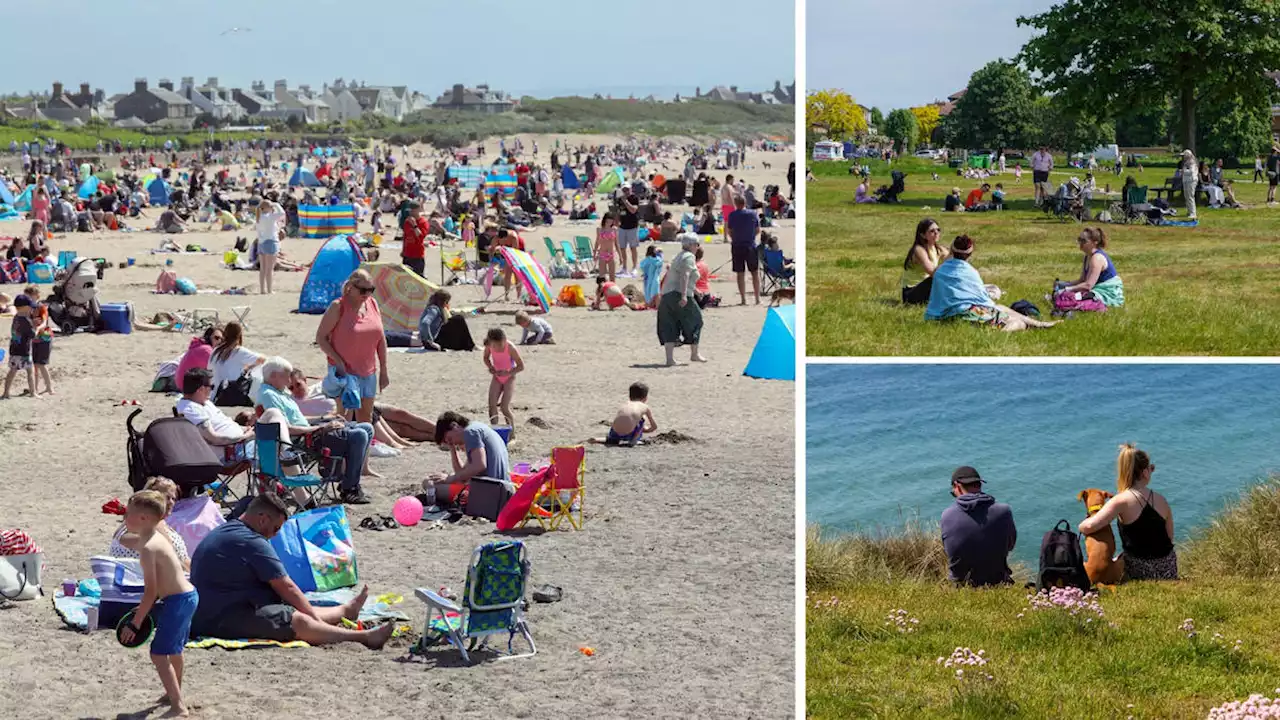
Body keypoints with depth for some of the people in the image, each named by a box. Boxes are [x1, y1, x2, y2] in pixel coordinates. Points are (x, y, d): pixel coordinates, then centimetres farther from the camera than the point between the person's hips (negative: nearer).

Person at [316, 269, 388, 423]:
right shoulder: (338, 307, -11)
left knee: (366, 416, 12)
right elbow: (320, 337, -9)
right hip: (344, 371, -6)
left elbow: (381, 339, 11)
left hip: (368, 371, 6)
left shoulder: (373, 304, 5)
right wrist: (338, 361, -19)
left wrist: (383, 371, 11)